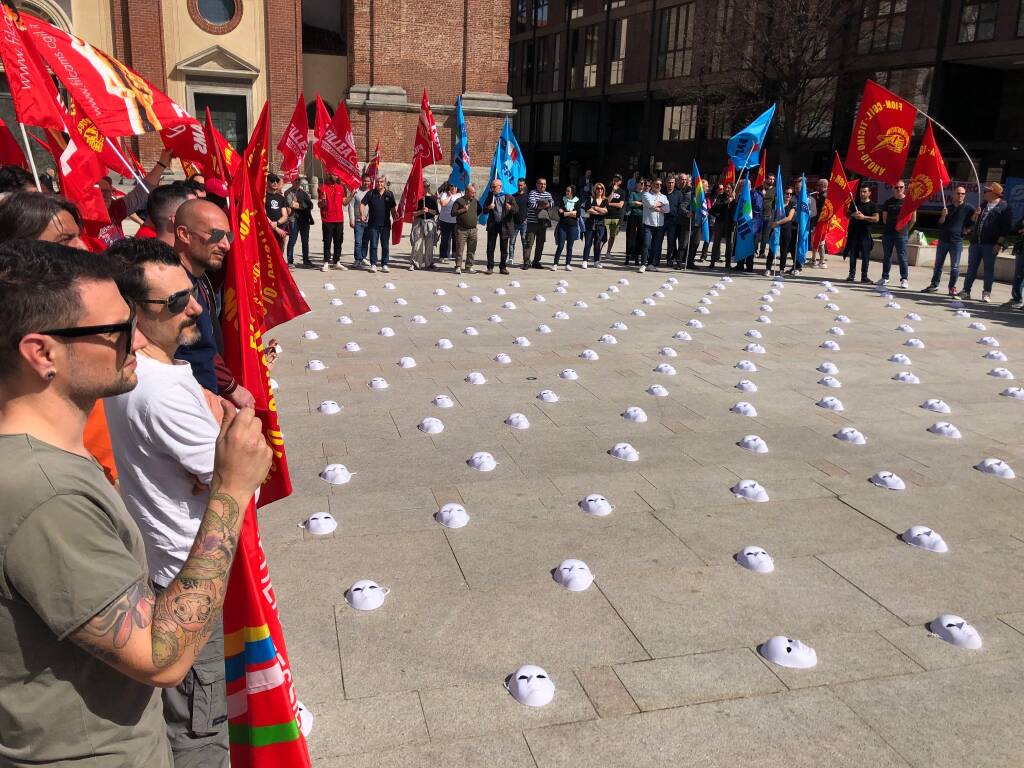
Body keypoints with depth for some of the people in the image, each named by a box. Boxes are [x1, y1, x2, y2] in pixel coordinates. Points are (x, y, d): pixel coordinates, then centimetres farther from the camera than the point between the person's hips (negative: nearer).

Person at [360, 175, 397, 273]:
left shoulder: (389, 194, 7)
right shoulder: (371, 193, 2)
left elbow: (393, 208, 13)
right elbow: (362, 204, 3)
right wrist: (362, 214, -12)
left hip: (386, 224, 1)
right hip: (373, 224, -1)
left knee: (385, 246, 4)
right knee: (373, 245, 0)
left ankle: (384, 265, 12)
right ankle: (373, 264, 6)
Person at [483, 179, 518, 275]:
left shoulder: (509, 197, 3)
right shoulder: (490, 197, 11)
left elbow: (516, 209, -4)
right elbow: (484, 210, 10)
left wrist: (511, 208, -25)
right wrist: (488, 208, -12)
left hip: (505, 225, -2)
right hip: (492, 224, 2)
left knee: (504, 248, 4)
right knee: (490, 247, 1)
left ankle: (503, 267, 13)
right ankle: (490, 267, 7)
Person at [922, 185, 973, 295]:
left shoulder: (968, 208, 0)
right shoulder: (947, 207, 9)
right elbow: (940, 223, 5)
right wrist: (943, 215, -12)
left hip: (957, 241, -3)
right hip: (943, 239, 4)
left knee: (954, 267, -1)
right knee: (938, 264, 10)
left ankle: (952, 287, 6)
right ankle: (934, 285, 17)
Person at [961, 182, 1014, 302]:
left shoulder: (1004, 208, -4)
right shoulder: (983, 206, 17)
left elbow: (1006, 228, -9)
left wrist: (1000, 243, -16)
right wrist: (976, 215, 5)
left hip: (990, 244, -6)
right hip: (975, 242, 6)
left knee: (989, 269, 1)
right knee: (971, 268, 6)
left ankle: (987, 293, 7)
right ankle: (966, 291, 10)